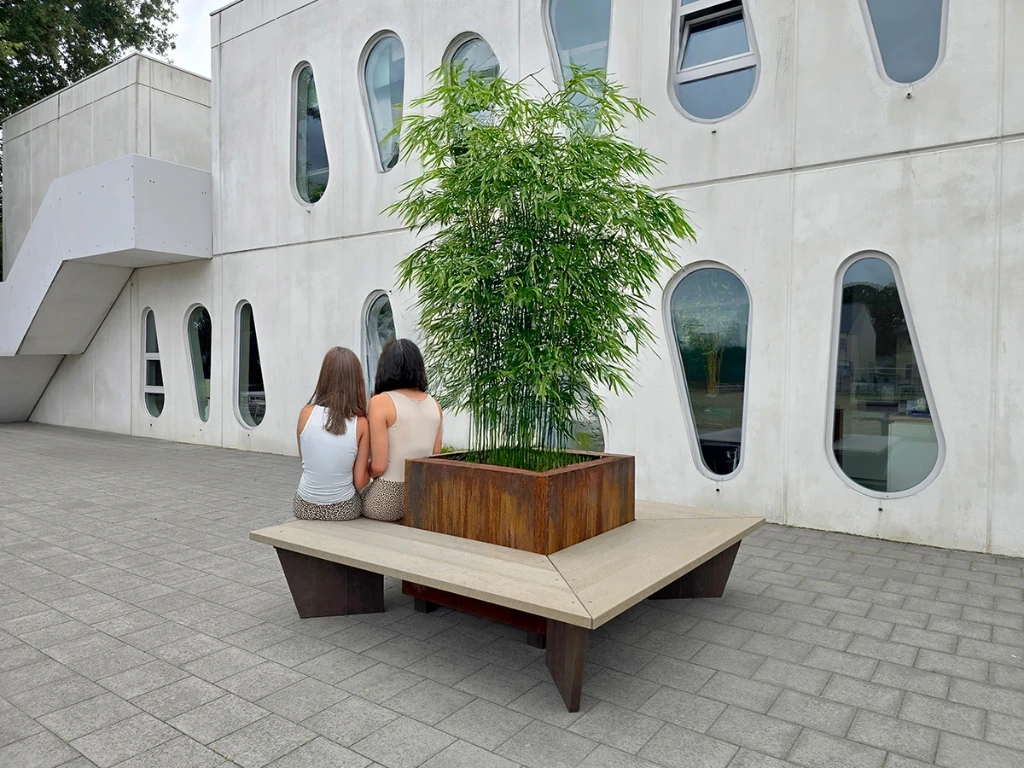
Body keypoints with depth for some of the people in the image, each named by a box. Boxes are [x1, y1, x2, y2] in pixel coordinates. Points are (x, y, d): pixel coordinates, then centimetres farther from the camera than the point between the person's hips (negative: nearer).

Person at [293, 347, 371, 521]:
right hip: (343, 510, -1)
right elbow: (360, 482, -11)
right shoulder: (360, 423, -14)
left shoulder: (306, 413, -10)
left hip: (305, 507, 2)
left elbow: (304, 459, 6)